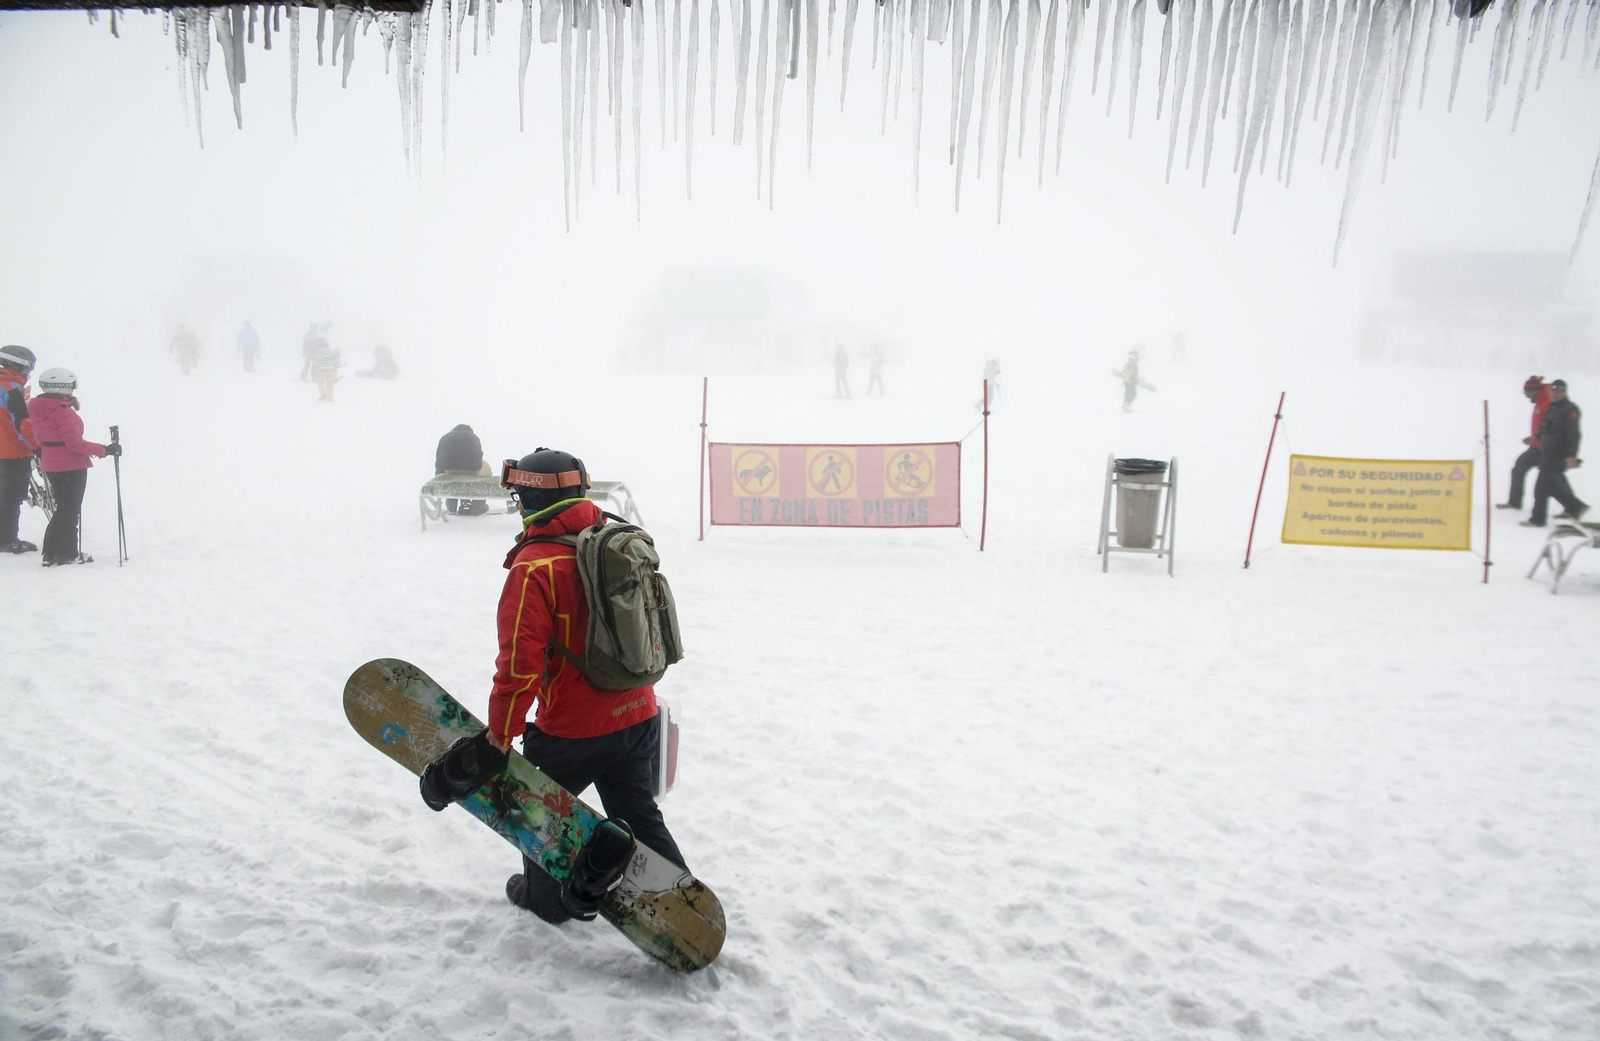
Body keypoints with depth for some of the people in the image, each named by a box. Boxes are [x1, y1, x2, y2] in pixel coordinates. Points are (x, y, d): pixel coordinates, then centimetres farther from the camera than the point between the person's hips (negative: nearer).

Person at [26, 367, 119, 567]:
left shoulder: (38, 408, 6)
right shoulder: (62, 411, -22)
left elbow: (40, 438, 16)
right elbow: (74, 442, -24)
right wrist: (104, 450, -21)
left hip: (51, 465, 9)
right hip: (72, 467, -9)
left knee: (62, 509, 19)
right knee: (71, 511, 4)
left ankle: (50, 552, 22)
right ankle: (66, 554, 12)